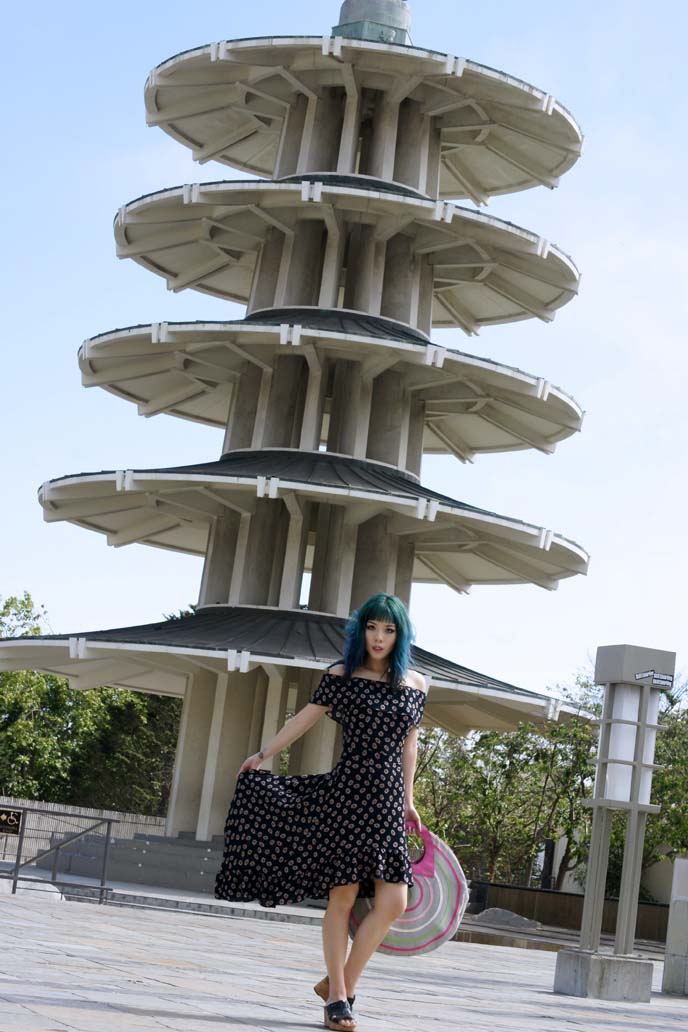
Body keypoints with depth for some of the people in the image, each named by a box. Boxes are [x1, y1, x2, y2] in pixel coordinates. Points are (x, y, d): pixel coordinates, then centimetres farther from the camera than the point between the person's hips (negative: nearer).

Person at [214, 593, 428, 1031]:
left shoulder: (416, 685, 8)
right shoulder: (342, 677, 0)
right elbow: (303, 720, 10)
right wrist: (262, 755, 15)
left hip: (387, 801, 3)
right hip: (346, 794, -3)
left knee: (393, 903, -6)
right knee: (343, 896, -3)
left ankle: (340, 984, 11)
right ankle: (338, 994, 9)